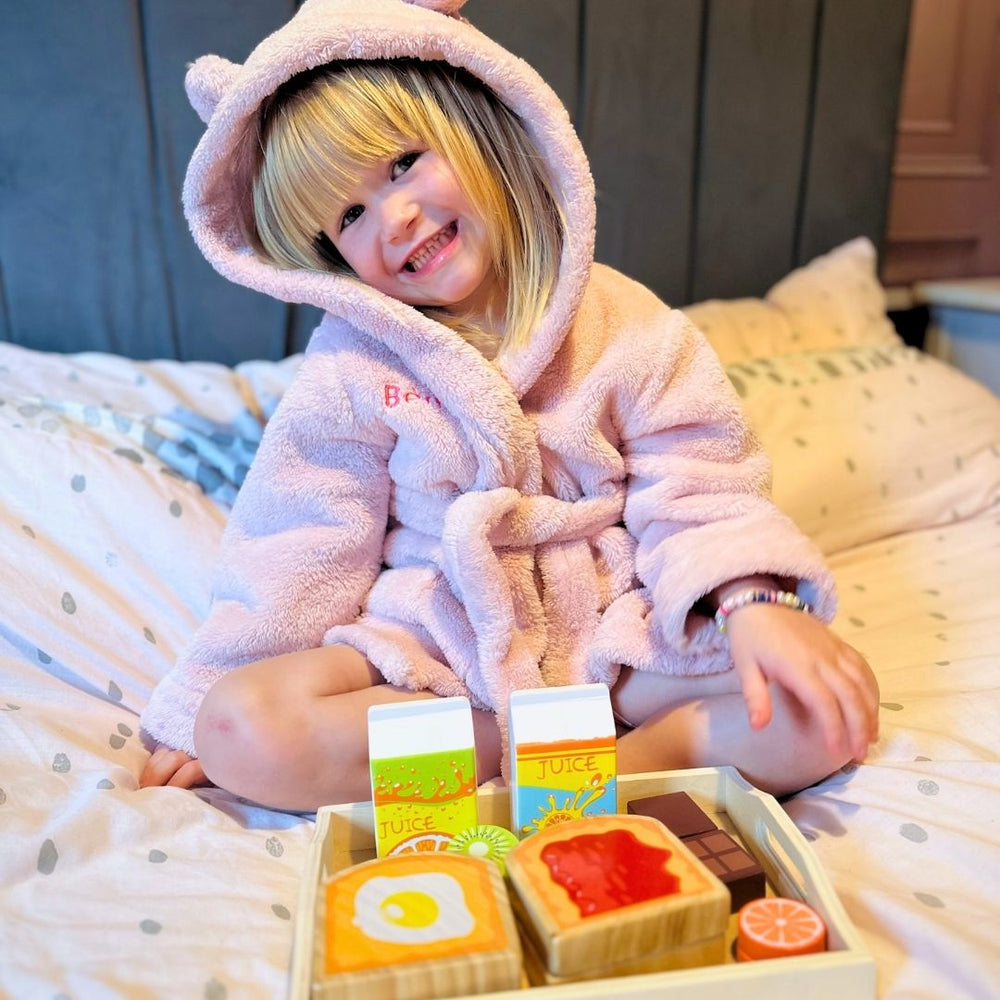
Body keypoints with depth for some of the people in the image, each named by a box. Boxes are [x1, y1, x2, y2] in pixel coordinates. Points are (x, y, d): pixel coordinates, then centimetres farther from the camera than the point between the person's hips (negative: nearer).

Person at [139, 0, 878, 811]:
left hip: (615, 629, -1)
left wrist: (755, 605, -23)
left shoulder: (623, 321, -2)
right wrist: (205, 716, 4)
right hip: (429, 644, 2)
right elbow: (294, 556, 2)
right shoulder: (351, 371, -3)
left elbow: (695, 493, -4)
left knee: (831, 708, -19)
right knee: (238, 730, -26)